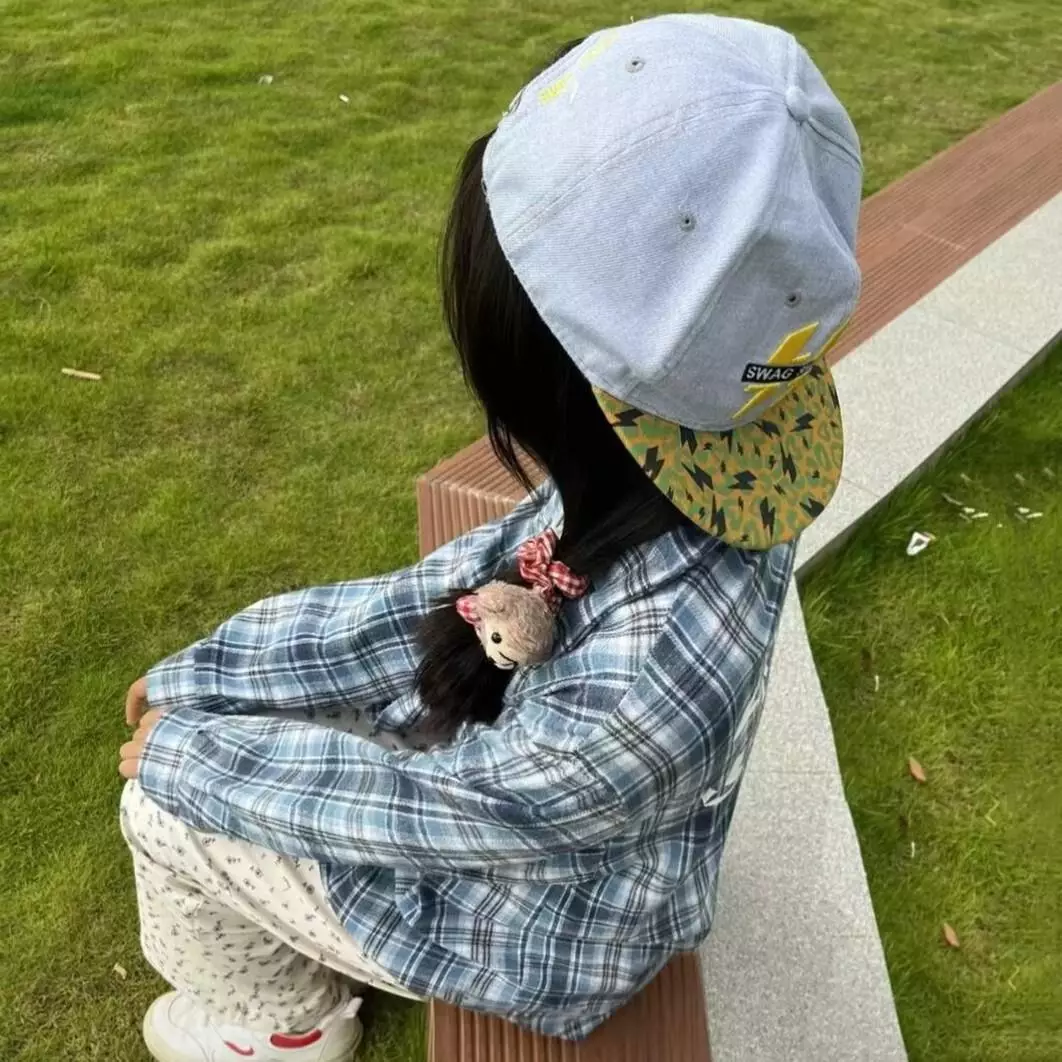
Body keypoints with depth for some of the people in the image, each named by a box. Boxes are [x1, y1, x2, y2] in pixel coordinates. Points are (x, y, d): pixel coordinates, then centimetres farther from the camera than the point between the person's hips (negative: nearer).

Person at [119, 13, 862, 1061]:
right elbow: (444, 596, -10)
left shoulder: (650, 675, -44)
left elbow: (438, 804, -26)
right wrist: (200, 676, -6)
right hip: (506, 765, 6)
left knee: (164, 812, 3)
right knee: (232, 704, 13)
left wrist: (181, 757, -11)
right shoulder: (650, 489, -21)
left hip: (541, 917, -6)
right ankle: (284, 962, 41)